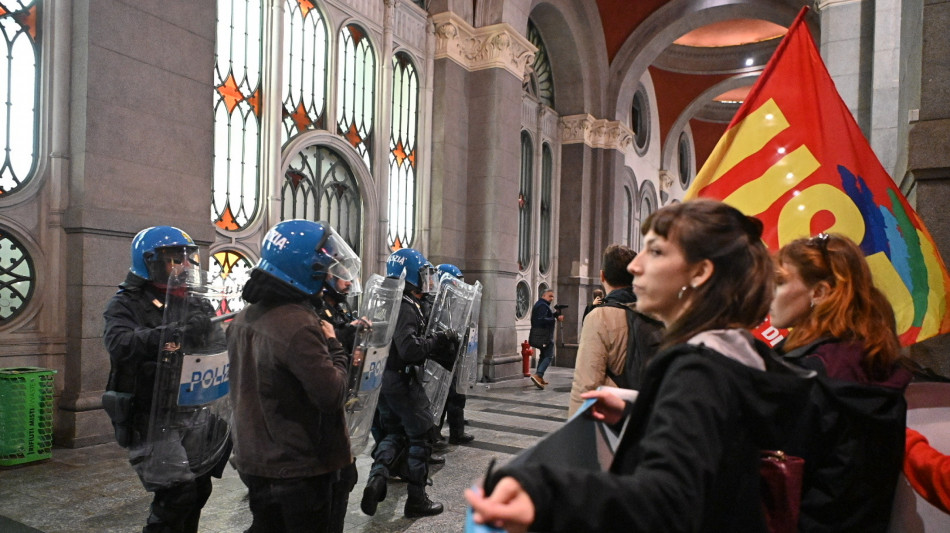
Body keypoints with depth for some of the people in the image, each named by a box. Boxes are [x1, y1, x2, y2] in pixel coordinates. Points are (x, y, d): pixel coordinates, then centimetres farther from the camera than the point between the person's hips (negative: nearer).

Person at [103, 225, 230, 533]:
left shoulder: (193, 303, 12)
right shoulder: (126, 305, -7)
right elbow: (120, 344, -28)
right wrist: (177, 331, -40)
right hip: (150, 418, -6)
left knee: (198, 488, 14)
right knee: (178, 492, -13)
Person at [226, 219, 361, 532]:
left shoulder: (243, 319, 4)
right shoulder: (299, 324, -25)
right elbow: (332, 396, -25)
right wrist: (334, 346, -11)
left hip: (254, 460, 8)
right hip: (299, 467, -8)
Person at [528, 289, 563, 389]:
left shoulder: (539, 304, 19)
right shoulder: (543, 306, -14)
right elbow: (542, 320, -26)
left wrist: (556, 313, 4)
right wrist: (555, 319, -24)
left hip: (539, 335, 11)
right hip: (544, 335, -11)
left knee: (544, 355, 19)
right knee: (549, 356, -11)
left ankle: (539, 378, 21)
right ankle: (537, 375, -23)